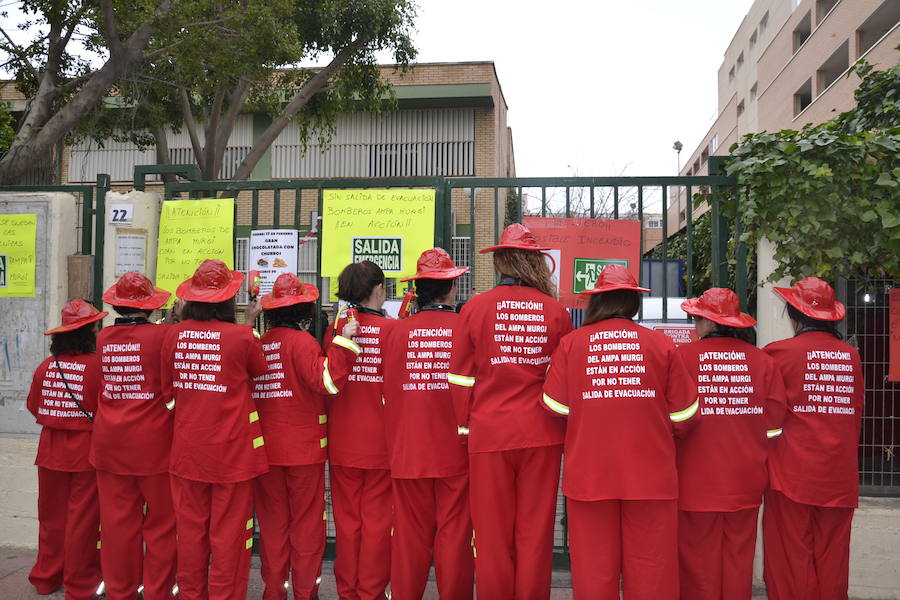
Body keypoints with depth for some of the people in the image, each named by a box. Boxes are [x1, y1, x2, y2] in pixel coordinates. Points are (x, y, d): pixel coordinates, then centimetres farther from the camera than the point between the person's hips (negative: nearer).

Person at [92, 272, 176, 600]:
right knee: (160, 522, 8)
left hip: (110, 443, 4)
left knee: (117, 520, 12)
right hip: (154, 443, -4)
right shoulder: (163, 335, -12)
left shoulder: (104, 337, 2)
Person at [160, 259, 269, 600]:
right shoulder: (242, 337, -14)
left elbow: (167, 389, 9)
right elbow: (261, 372, 7)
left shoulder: (174, 334, -2)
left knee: (191, 528, 14)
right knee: (228, 531, 6)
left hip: (187, 448, 4)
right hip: (231, 450, -4)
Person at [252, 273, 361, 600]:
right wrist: (343, 340, -23)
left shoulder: (258, 343, 2)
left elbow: (248, 389, 10)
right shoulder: (300, 341, -12)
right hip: (303, 450, -4)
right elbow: (324, 378, -23)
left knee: (272, 524, 14)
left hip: (265, 449, 4)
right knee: (307, 525, 9)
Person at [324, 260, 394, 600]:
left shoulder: (335, 329, -1)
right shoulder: (390, 330, -10)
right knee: (377, 519, 8)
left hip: (342, 441, 3)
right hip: (380, 441, -3)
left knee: (347, 519, 13)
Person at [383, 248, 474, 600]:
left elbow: (389, 394, 3)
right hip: (455, 452, -1)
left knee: (411, 534, 11)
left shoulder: (398, 331, -3)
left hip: (407, 452, 2)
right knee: (454, 534, 8)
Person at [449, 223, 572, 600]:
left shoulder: (475, 308, -4)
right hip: (541, 434, 1)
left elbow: (461, 377, -1)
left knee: (493, 531, 9)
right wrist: (563, 425, 18)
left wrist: (464, 426, 8)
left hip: (489, 433, -1)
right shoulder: (555, 311, 0)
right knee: (535, 531, 10)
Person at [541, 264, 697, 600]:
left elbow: (554, 410, -3)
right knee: (651, 570, 10)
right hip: (651, 475, 0)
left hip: (587, 474, 0)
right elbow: (683, 418, 2)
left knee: (593, 569, 10)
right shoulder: (661, 345, -2)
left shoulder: (570, 343, -3)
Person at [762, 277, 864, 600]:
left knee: (792, 558, 5)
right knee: (832, 559, 12)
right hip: (840, 474, 4)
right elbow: (856, 414, 10)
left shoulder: (779, 352, -9)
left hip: (792, 473, -4)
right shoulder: (851, 356, 2)